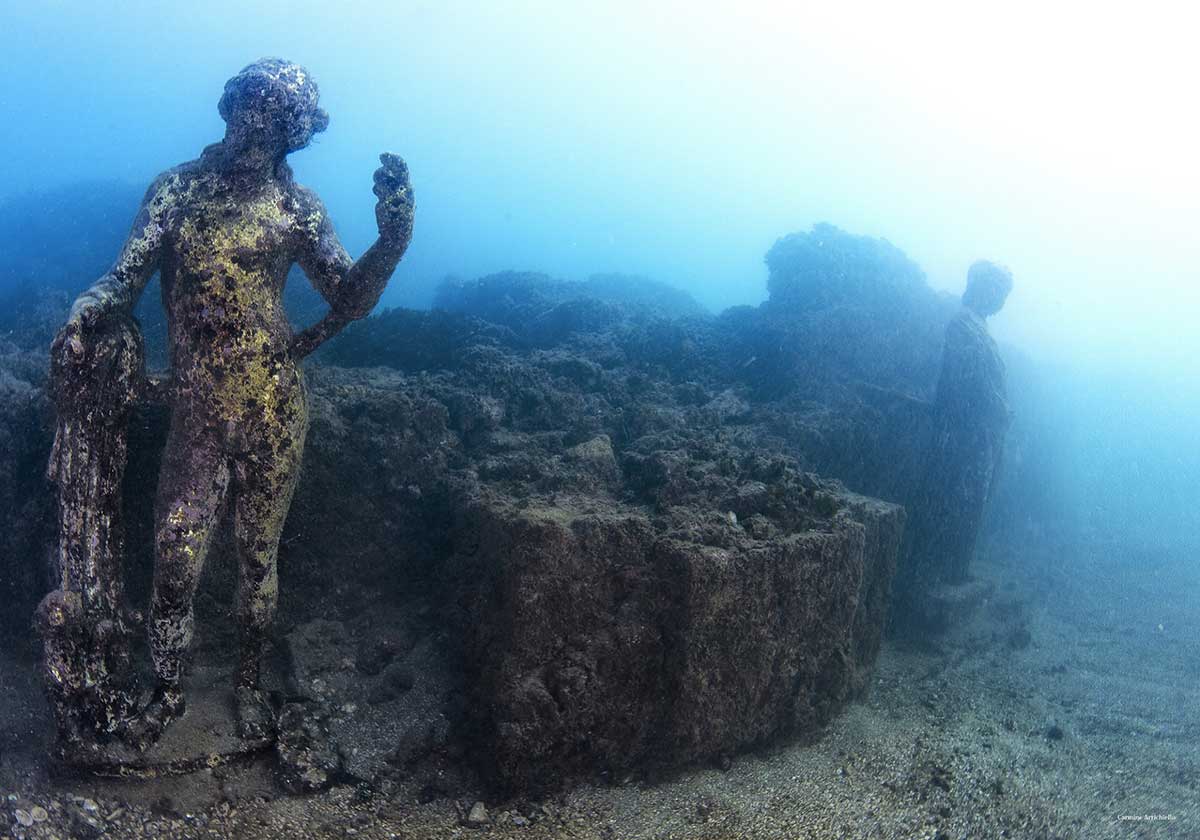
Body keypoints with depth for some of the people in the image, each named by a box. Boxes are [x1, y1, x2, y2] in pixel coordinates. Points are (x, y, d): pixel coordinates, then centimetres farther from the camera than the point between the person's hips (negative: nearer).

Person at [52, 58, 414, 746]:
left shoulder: (297, 206, 4)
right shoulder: (176, 190, 6)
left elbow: (350, 298, 1)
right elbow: (126, 278, 4)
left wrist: (393, 235, -16)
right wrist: (89, 308, -19)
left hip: (275, 410, 0)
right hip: (198, 411, 0)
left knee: (259, 554, 12)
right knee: (176, 562, -1)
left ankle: (250, 683, 33)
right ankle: (168, 695, 24)